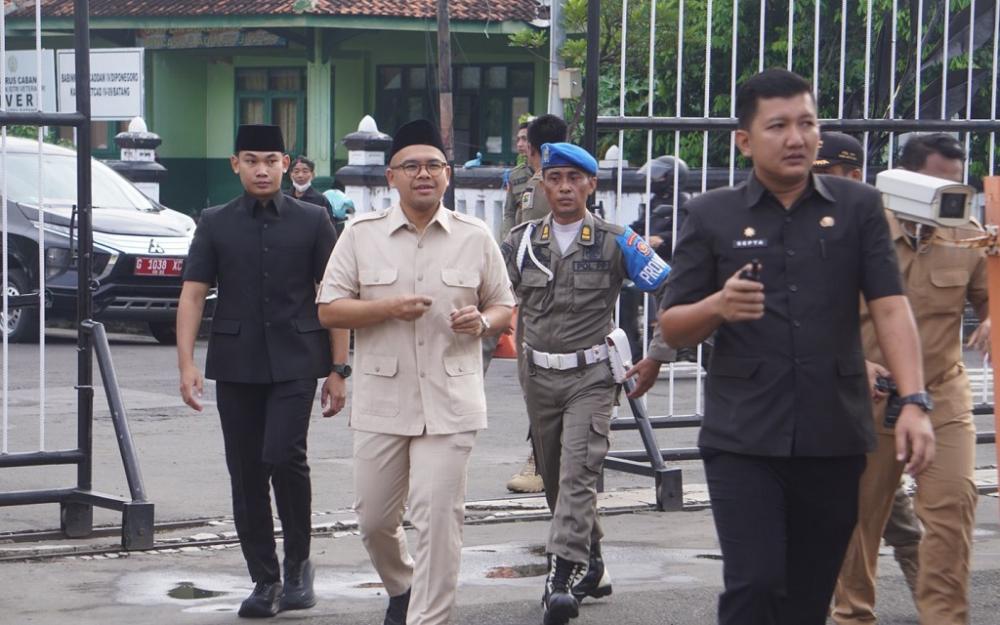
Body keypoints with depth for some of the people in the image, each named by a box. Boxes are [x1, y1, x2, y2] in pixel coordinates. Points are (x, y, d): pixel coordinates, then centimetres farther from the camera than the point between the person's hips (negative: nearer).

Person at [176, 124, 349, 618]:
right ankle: (265, 582, 14)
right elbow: (192, 295, 4)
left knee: (284, 455, -18)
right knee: (245, 473, 4)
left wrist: (338, 368, 0)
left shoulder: (311, 221, 5)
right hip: (236, 365, 2)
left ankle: (298, 563, 2)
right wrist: (186, 363, -7)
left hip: (296, 362, -2)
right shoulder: (215, 224, 7)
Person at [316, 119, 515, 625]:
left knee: (438, 516, -7)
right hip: (381, 401, 1)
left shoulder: (475, 238, 5)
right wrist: (389, 308, -14)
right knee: (374, 517, 11)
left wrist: (481, 321, -10)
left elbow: (504, 307, 13)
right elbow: (328, 310, 1)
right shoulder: (362, 235, 3)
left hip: (450, 404, -1)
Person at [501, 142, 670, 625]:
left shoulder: (615, 242, -2)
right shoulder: (521, 241, 6)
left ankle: (563, 576, -22)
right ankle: (590, 564, 28)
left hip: (590, 376, -4)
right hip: (538, 376, 4)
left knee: (577, 474, -16)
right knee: (554, 477, 12)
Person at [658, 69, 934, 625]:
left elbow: (891, 308, -2)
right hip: (742, 440, -1)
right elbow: (672, 328, 7)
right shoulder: (712, 216, 5)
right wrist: (719, 307, -15)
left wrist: (914, 402, -15)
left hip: (834, 438, 1)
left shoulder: (858, 208, 6)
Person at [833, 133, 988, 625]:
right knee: (859, 511, 10)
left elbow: (988, 297, 11)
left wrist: (991, 320, -13)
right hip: (869, 396, -1)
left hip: (943, 396, 1)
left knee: (953, 501, -15)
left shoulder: (967, 239, 0)